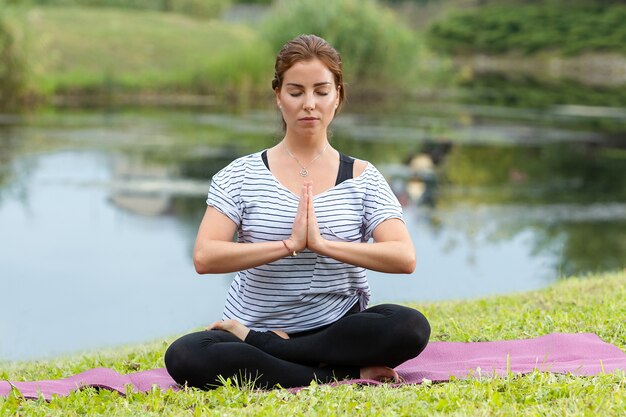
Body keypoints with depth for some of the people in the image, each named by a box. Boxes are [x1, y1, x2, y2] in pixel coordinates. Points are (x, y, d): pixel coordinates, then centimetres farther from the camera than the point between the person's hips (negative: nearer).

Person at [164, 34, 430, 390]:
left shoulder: (363, 178, 5)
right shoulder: (242, 176, 3)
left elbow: (404, 258, -10)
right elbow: (205, 257, -12)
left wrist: (322, 243, -21)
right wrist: (289, 244, -21)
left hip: (338, 331, 1)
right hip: (258, 321, -1)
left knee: (411, 327, -32)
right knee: (184, 357, -32)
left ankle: (255, 345, -20)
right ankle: (347, 376, -27)